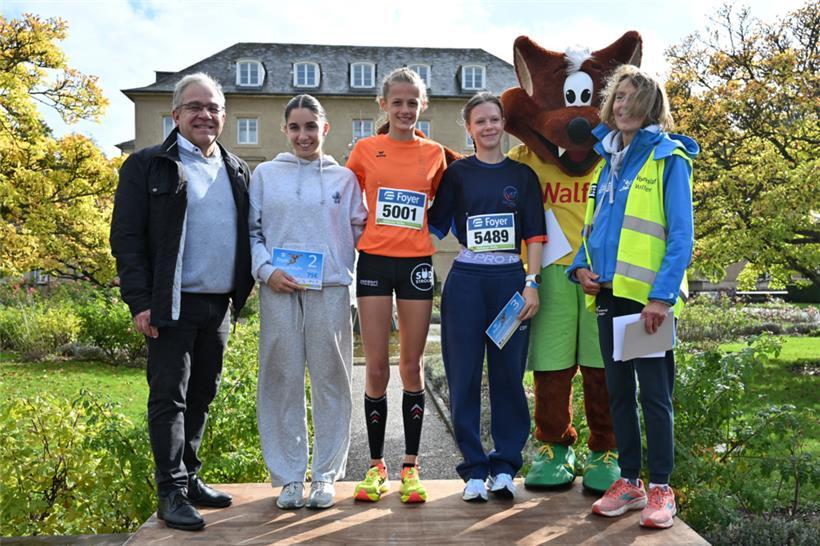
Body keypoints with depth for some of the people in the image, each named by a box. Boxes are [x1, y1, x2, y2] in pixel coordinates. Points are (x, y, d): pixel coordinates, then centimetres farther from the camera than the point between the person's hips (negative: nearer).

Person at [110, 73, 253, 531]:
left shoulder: (237, 170, 13)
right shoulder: (148, 166, -1)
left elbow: (249, 234, 19)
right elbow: (126, 238, -6)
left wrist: (244, 288, 9)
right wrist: (141, 302, -13)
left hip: (220, 306, 5)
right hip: (172, 305, -5)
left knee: (202, 396, 13)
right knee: (169, 398, -1)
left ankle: (189, 478, 26)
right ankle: (172, 493, 8)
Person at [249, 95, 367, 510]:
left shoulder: (344, 177, 12)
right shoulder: (265, 174, 11)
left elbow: (360, 228, 11)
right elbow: (251, 230, 7)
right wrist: (266, 270, -7)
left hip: (330, 289, 0)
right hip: (280, 291, 0)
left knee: (330, 381, 3)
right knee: (282, 381, 2)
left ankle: (325, 474, 15)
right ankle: (288, 476, 14)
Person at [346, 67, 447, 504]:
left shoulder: (435, 154, 7)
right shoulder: (366, 150, 4)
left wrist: (425, 229, 5)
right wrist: (355, 232, 2)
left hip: (416, 264, 1)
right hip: (374, 261, -1)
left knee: (411, 366, 6)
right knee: (376, 368, 1)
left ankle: (410, 466, 16)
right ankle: (376, 466, 15)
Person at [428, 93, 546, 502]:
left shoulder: (522, 175, 10)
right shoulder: (457, 173, 9)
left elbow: (535, 235, 6)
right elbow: (435, 225, 6)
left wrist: (531, 283, -3)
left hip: (510, 280, 1)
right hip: (466, 281, 0)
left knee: (509, 373, 2)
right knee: (464, 375, 0)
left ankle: (505, 466, 15)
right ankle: (474, 468, 11)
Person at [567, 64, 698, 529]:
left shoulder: (668, 158, -5)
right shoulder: (608, 158, 14)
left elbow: (681, 234, -12)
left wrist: (662, 295, -20)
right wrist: (582, 266, 2)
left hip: (648, 297, -7)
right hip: (609, 295, 7)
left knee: (654, 393, 1)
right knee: (618, 391, 12)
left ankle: (661, 489, 14)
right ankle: (629, 482, 24)